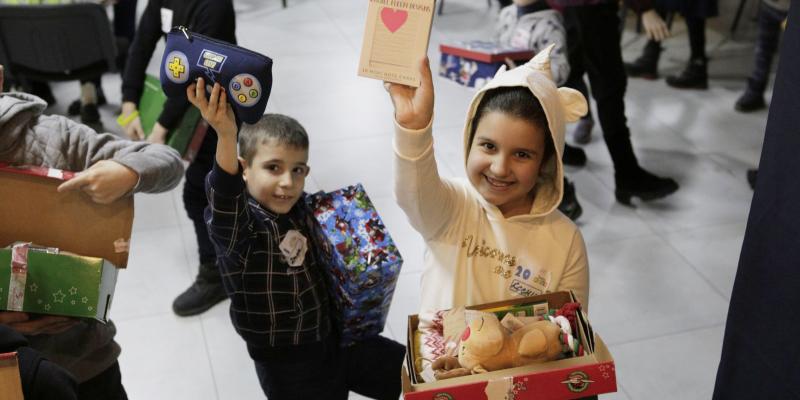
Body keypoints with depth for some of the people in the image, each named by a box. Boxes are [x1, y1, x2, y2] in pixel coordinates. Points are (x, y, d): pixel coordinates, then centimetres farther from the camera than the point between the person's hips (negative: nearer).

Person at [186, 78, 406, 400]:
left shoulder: (302, 210, -1)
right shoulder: (237, 224, -22)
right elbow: (225, 197, -46)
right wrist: (226, 136, -61)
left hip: (336, 339, 6)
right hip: (286, 365, -6)